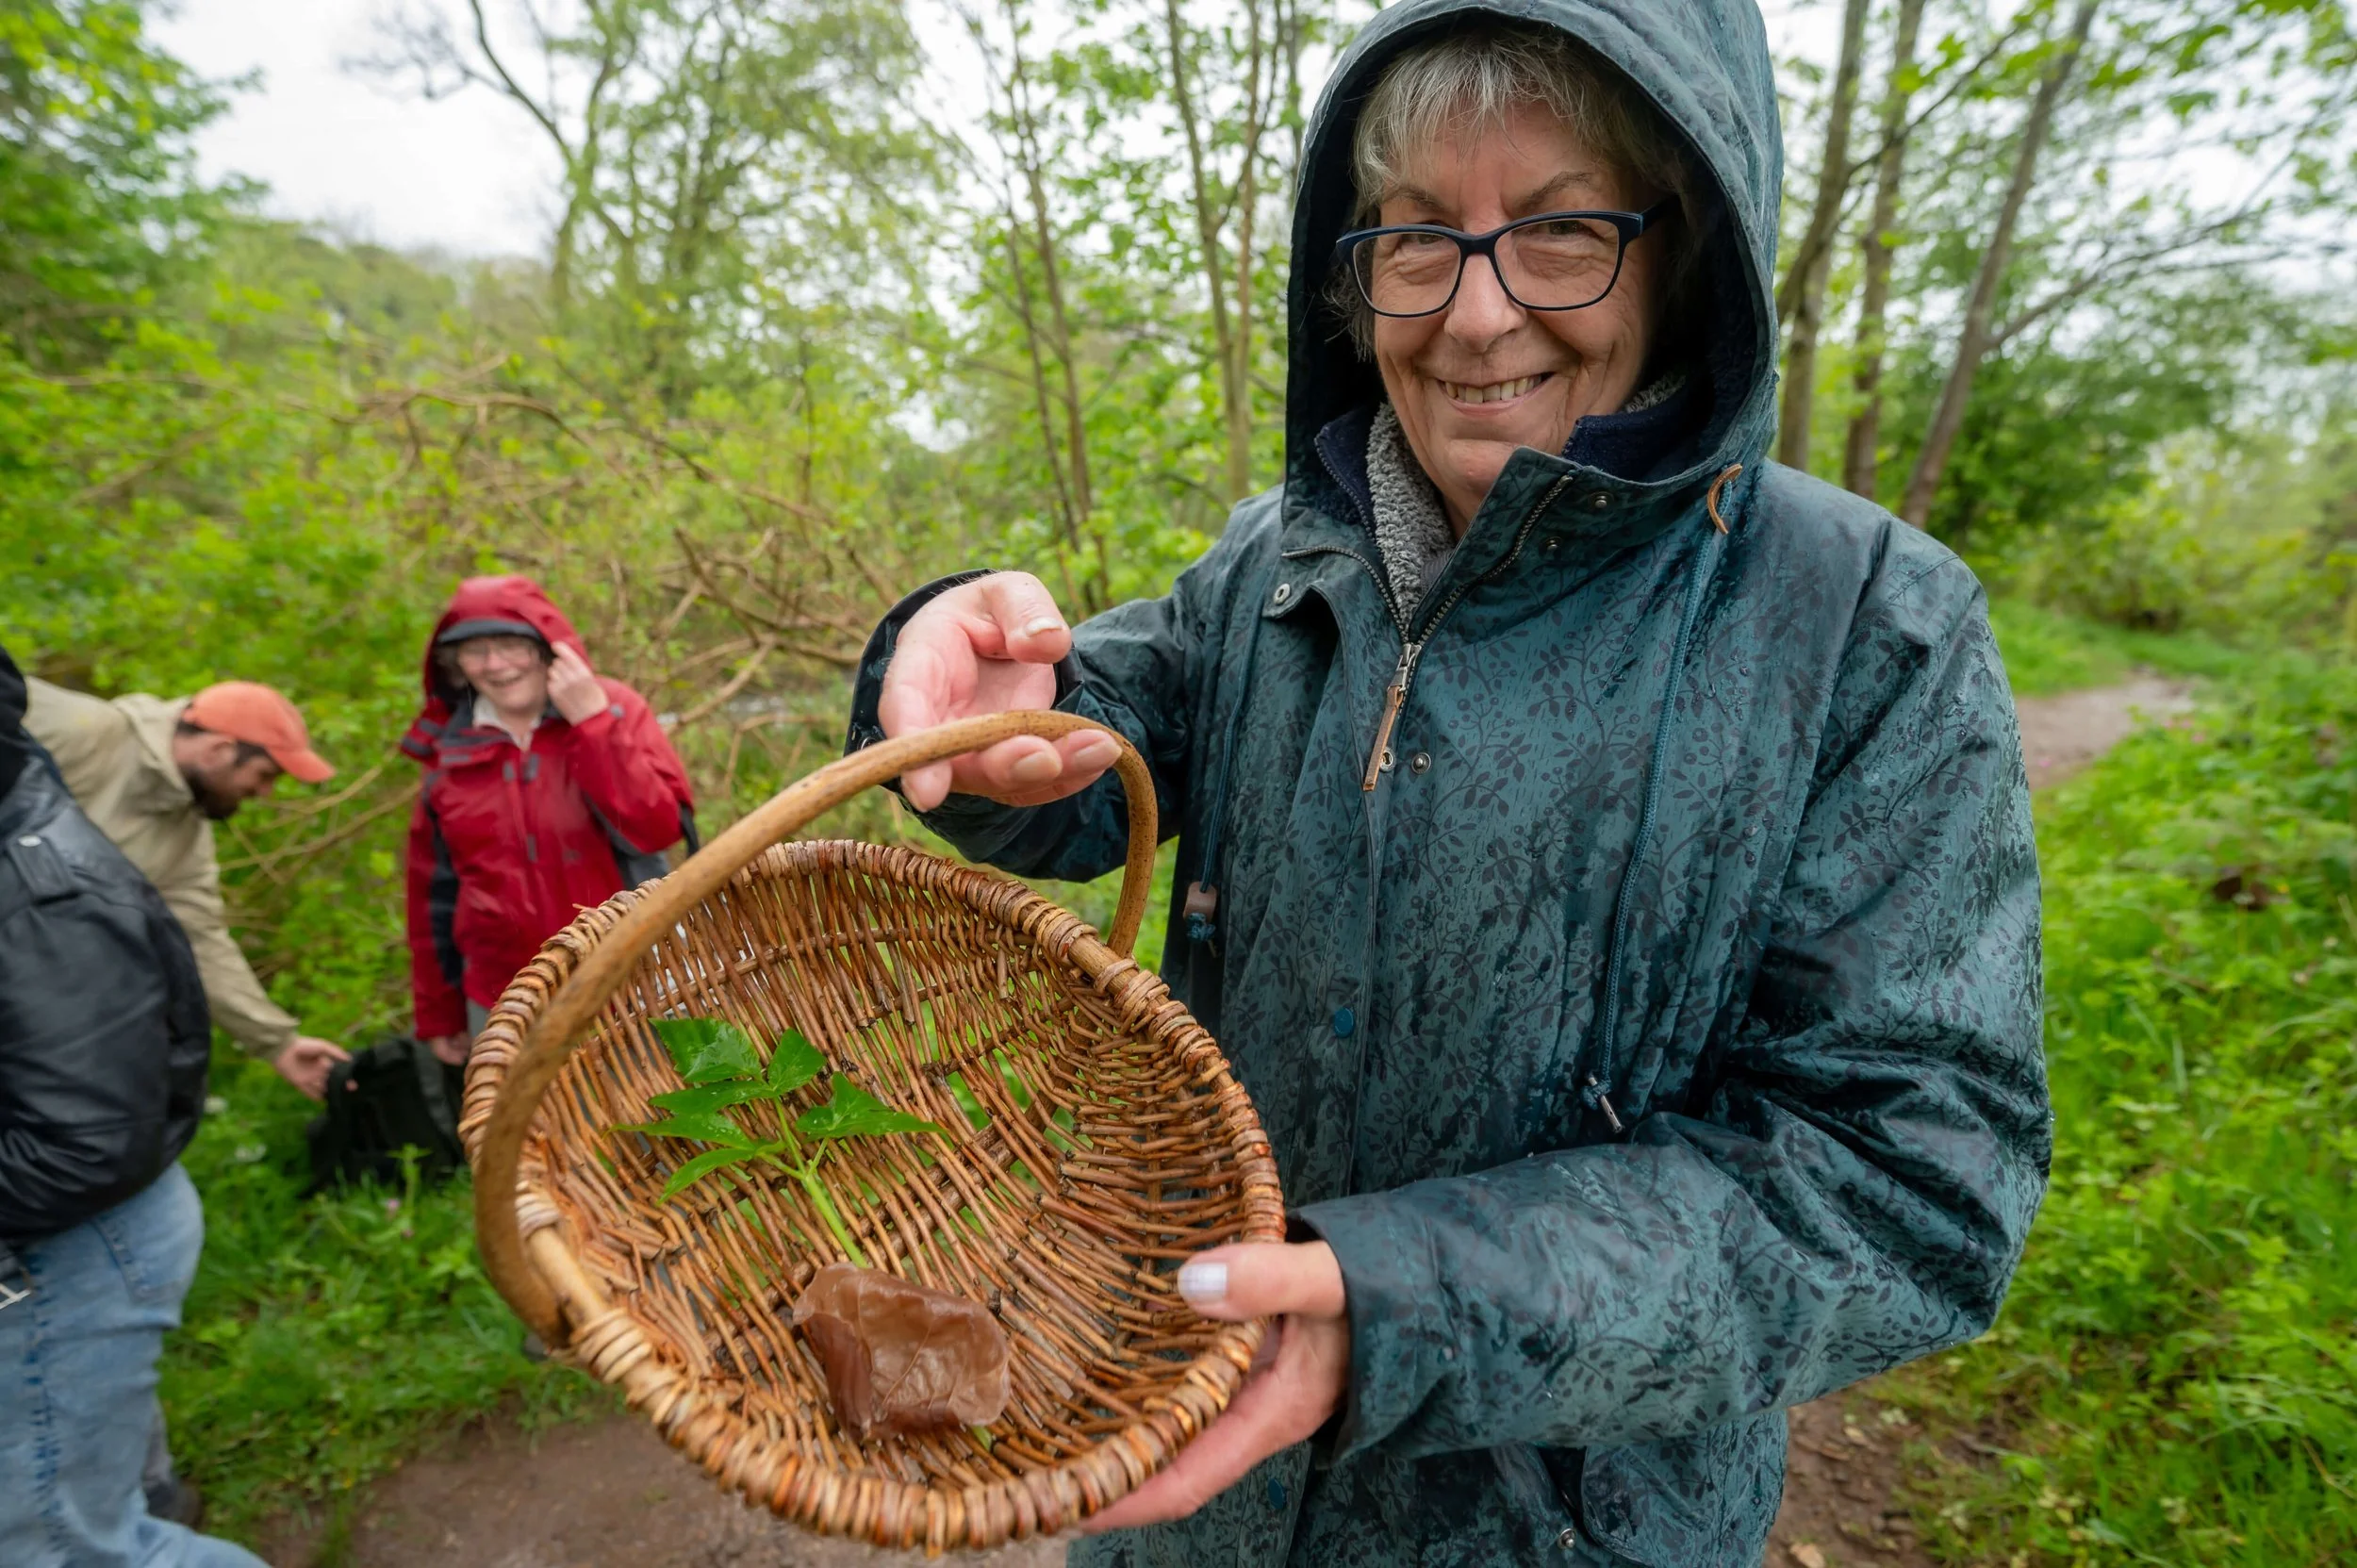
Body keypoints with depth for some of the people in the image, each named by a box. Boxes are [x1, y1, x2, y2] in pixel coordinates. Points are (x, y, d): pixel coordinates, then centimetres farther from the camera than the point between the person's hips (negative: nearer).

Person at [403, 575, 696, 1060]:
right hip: (503, 1009, 3)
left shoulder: (613, 710, -4)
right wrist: (439, 1014, 14)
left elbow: (660, 827, -18)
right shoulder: (449, 754, 3)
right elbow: (432, 893, 10)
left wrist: (592, 721, -20)